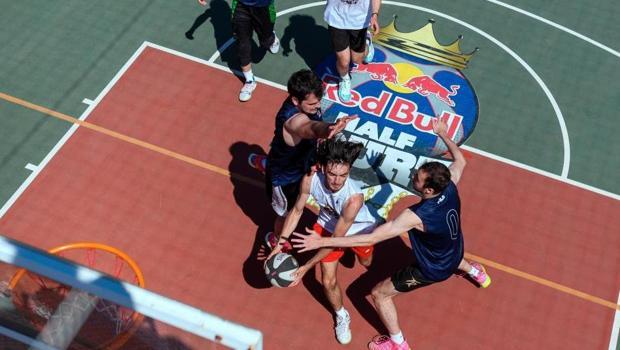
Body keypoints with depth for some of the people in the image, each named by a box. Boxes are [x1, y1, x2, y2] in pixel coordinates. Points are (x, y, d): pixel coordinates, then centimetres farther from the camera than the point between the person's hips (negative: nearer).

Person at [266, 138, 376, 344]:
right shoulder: (310, 179, -37)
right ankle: (341, 316, 32)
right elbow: (296, 211, -16)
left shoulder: (354, 198, -47)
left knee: (366, 264, 29)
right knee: (328, 281, 1)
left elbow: (335, 239, -36)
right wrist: (281, 243, -20)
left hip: (358, 229, -2)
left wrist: (306, 267, -33)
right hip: (328, 224, 2)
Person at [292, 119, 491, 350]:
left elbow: (371, 239, -46)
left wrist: (321, 241, -46)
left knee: (380, 294, 7)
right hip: (454, 254, 7)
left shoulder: (416, 216, -43)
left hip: (433, 270, -7)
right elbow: (460, 161, -1)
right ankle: (477, 273, 75)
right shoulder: (450, 186, -26)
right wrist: (443, 134, 7)